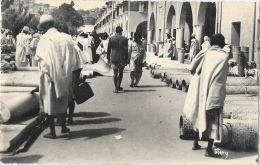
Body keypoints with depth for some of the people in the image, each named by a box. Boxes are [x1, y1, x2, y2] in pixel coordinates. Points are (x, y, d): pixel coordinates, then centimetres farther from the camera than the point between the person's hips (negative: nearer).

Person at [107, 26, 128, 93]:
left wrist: (108, 58, 11)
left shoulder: (111, 38, 1)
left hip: (114, 58, 0)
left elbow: (108, 49, 3)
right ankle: (118, 86, 19)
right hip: (122, 58, 0)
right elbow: (126, 50, 0)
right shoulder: (124, 39, -1)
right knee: (120, 72, 14)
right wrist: (127, 59, 6)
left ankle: (116, 88, -6)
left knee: (115, 73, 1)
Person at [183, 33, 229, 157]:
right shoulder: (224, 56, -7)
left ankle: (196, 143, 27)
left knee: (202, 117, 18)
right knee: (214, 120, 1)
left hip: (203, 92, 5)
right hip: (216, 93, -4)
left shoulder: (207, 53, 2)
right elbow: (223, 77, -5)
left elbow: (197, 70, -2)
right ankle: (209, 149, 1)